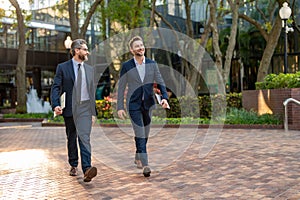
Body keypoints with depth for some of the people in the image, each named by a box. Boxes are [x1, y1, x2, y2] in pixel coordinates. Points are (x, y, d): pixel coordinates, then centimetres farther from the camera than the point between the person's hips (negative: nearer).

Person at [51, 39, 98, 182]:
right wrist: (55, 105, -21)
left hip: (85, 108, 1)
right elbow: (56, 87, -4)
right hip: (69, 108, -1)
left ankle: (87, 169, -21)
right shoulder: (63, 67, 1)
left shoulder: (90, 69, 12)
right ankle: (73, 166, 28)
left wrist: (94, 112, 11)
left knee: (84, 138, -12)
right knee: (71, 139, 12)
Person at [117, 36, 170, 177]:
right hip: (134, 104, -3)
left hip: (148, 104, 3)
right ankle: (145, 165, -10)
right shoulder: (126, 66, -3)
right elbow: (121, 87, 0)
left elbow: (160, 82, 5)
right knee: (140, 134, -10)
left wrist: (164, 97, -13)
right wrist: (120, 107, -5)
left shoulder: (152, 64, 4)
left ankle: (138, 158, 33)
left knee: (145, 134, 12)